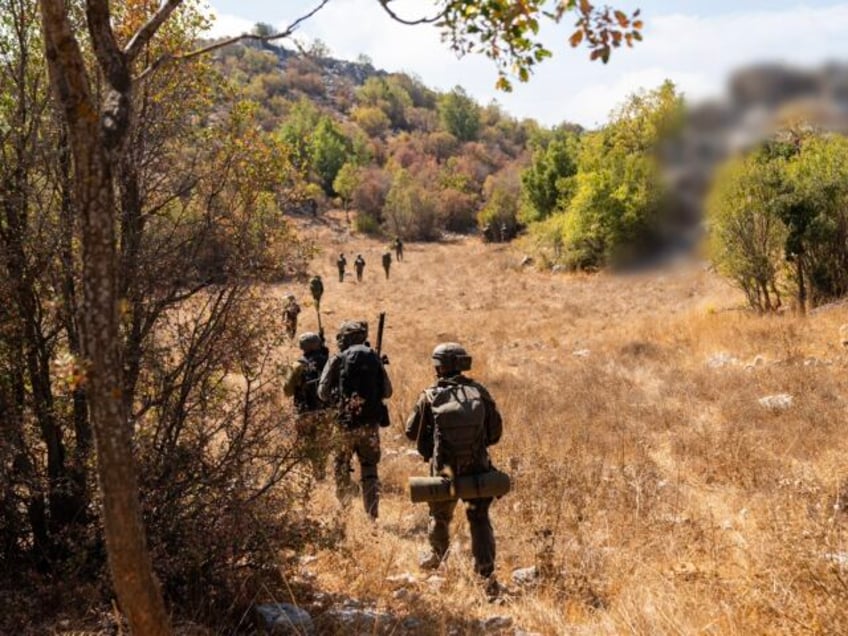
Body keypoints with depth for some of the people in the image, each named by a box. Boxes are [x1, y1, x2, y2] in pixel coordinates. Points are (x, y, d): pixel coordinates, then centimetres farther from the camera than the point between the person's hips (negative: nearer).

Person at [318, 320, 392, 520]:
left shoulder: (338, 359, -3)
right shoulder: (374, 357, 4)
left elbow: (323, 391, -3)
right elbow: (387, 391, 7)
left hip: (346, 421, -2)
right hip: (371, 422, 2)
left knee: (341, 466, 14)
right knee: (369, 468, 11)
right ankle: (372, 514, 7)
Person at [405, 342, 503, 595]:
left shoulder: (430, 396, -9)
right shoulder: (479, 392, -5)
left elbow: (412, 432, 2)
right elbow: (495, 432, 2)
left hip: (445, 471, 0)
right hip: (477, 469, 0)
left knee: (439, 517, 23)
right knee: (479, 518, 13)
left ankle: (436, 557, 47)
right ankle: (488, 573, 1)